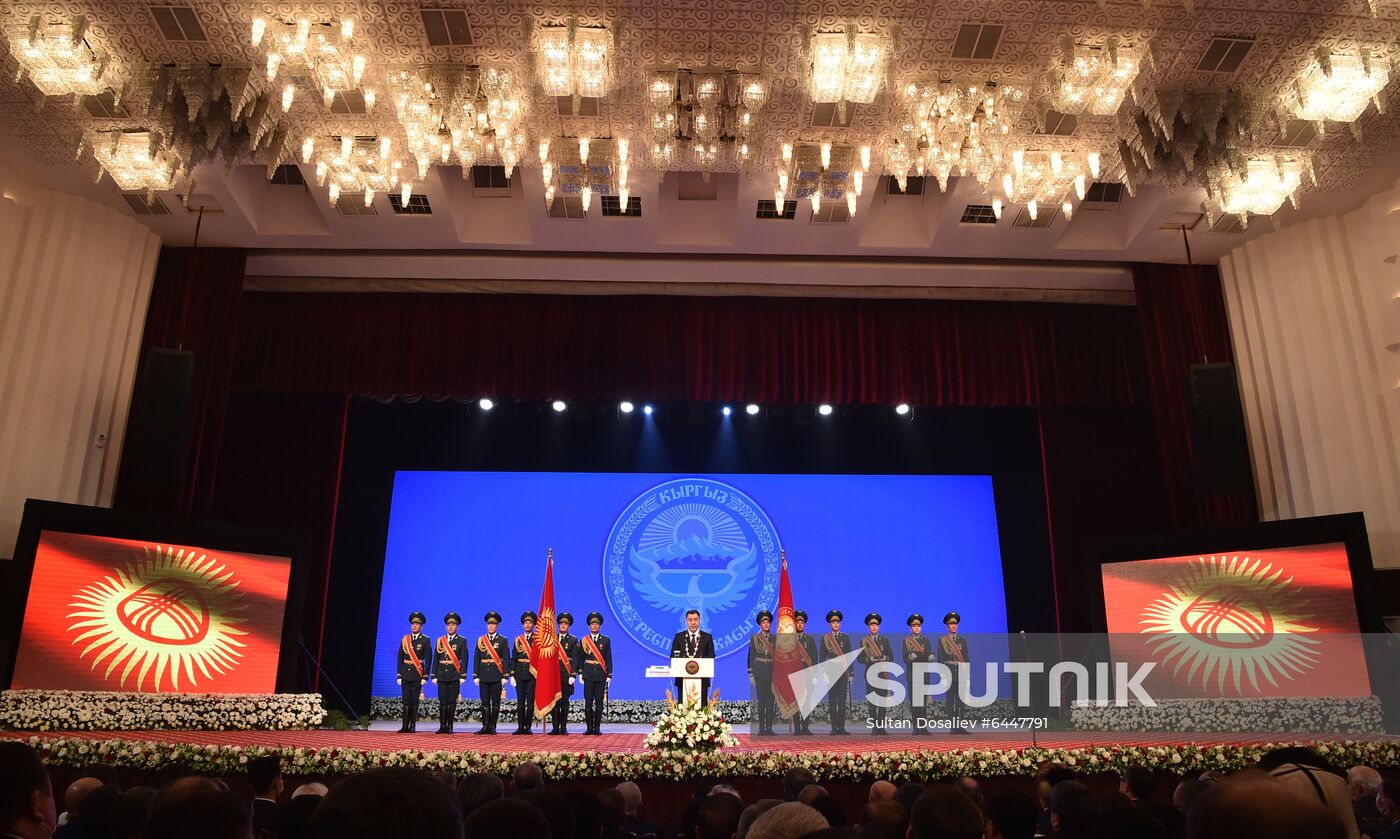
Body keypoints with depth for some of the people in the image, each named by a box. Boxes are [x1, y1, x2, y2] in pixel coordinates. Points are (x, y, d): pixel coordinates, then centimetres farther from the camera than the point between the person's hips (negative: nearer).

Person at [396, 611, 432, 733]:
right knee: (406, 700, 3)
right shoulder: (405, 639, 9)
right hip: (406, 673, 3)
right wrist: (399, 675, 2)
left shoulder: (425, 640, -1)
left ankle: (413, 726, 7)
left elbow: (428, 659, -3)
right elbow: (400, 658, 8)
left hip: (417, 674, -3)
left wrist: (425, 676, -9)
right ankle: (405, 726, 5)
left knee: (414, 700, 0)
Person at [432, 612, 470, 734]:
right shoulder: (440, 640, 11)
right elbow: (436, 659, 10)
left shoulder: (462, 641, 2)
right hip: (442, 676, 3)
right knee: (442, 702, 3)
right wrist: (434, 675, 5)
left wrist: (462, 676, -10)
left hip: (454, 676, -3)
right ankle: (442, 726, 8)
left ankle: (450, 726, 6)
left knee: (452, 702, 0)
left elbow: (464, 659, -3)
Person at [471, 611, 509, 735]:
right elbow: (476, 658, 9)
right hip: (484, 677, 2)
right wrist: (475, 675, 2)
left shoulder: (503, 641, 3)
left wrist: (505, 676, -9)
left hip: (496, 677, -2)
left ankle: (493, 727, 7)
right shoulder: (480, 640, 10)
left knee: (495, 702, 1)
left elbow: (506, 659, -1)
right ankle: (485, 726, 10)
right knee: (485, 702, 5)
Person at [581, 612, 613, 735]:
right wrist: (580, 673, 0)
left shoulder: (606, 640, 6)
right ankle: (589, 728, 7)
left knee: (599, 702, 1)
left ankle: (597, 728, 6)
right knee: (588, 702, 0)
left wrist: (609, 675, 0)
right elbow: (580, 658, 9)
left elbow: (608, 659, 5)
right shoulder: (584, 640, 7)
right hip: (588, 674, 0)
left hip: (601, 674, 0)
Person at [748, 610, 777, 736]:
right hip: (760, 673, -1)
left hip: (773, 673, 1)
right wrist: (751, 674, -1)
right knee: (761, 701, -1)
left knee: (771, 701, 1)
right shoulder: (754, 638, 5)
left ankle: (769, 728, 6)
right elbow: (751, 656, 4)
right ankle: (761, 728, 4)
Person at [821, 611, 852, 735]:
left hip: (843, 672, 1)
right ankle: (834, 728, 3)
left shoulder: (845, 637, 10)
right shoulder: (825, 638, 7)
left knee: (842, 701, -2)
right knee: (832, 701, -1)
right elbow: (822, 657, 4)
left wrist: (850, 673, 2)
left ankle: (841, 727, 1)